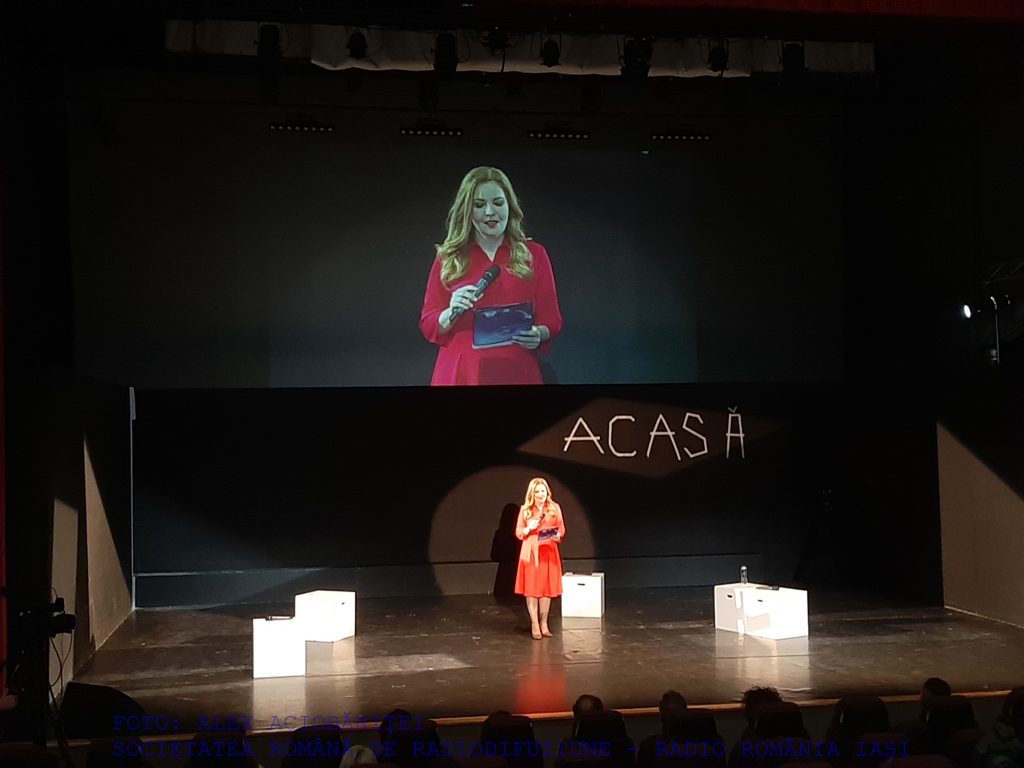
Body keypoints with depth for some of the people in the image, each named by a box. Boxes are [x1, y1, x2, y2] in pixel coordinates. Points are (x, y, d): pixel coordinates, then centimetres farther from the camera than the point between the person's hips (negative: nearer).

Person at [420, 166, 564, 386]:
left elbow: (552, 322, 6)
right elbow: (428, 326, 5)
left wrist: (538, 334, -15)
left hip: (516, 373, 0)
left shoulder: (534, 254, 6)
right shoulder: (448, 258, 6)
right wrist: (452, 312, -15)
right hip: (459, 373, 0)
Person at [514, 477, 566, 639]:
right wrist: (529, 528, -16)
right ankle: (534, 625, 3)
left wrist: (557, 535, -16)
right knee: (531, 588, -2)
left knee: (547, 588, 4)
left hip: (549, 552, 1)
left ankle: (544, 623, 15)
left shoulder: (554, 507, 4)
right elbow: (518, 532, 3)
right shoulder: (525, 509, 2)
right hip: (531, 552, -1)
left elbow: (562, 529, 5)